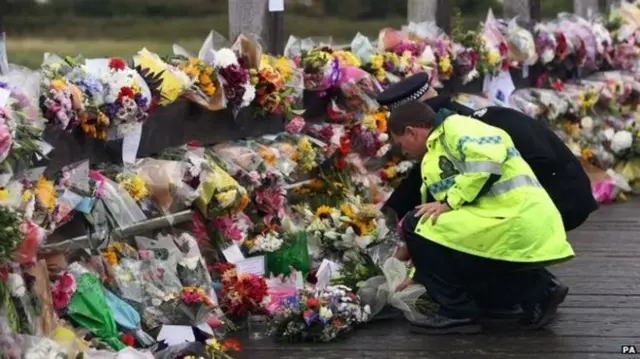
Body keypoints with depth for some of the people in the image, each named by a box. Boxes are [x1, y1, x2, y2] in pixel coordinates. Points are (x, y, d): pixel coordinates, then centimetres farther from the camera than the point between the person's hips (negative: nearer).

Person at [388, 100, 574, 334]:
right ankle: (536, 291, 10)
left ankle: (457, 312, -2)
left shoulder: (455, 128, -2)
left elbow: (490, 156, -23)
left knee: (415, 225, -7)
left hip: (514, 222, -10)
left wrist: (450, 202, -17)